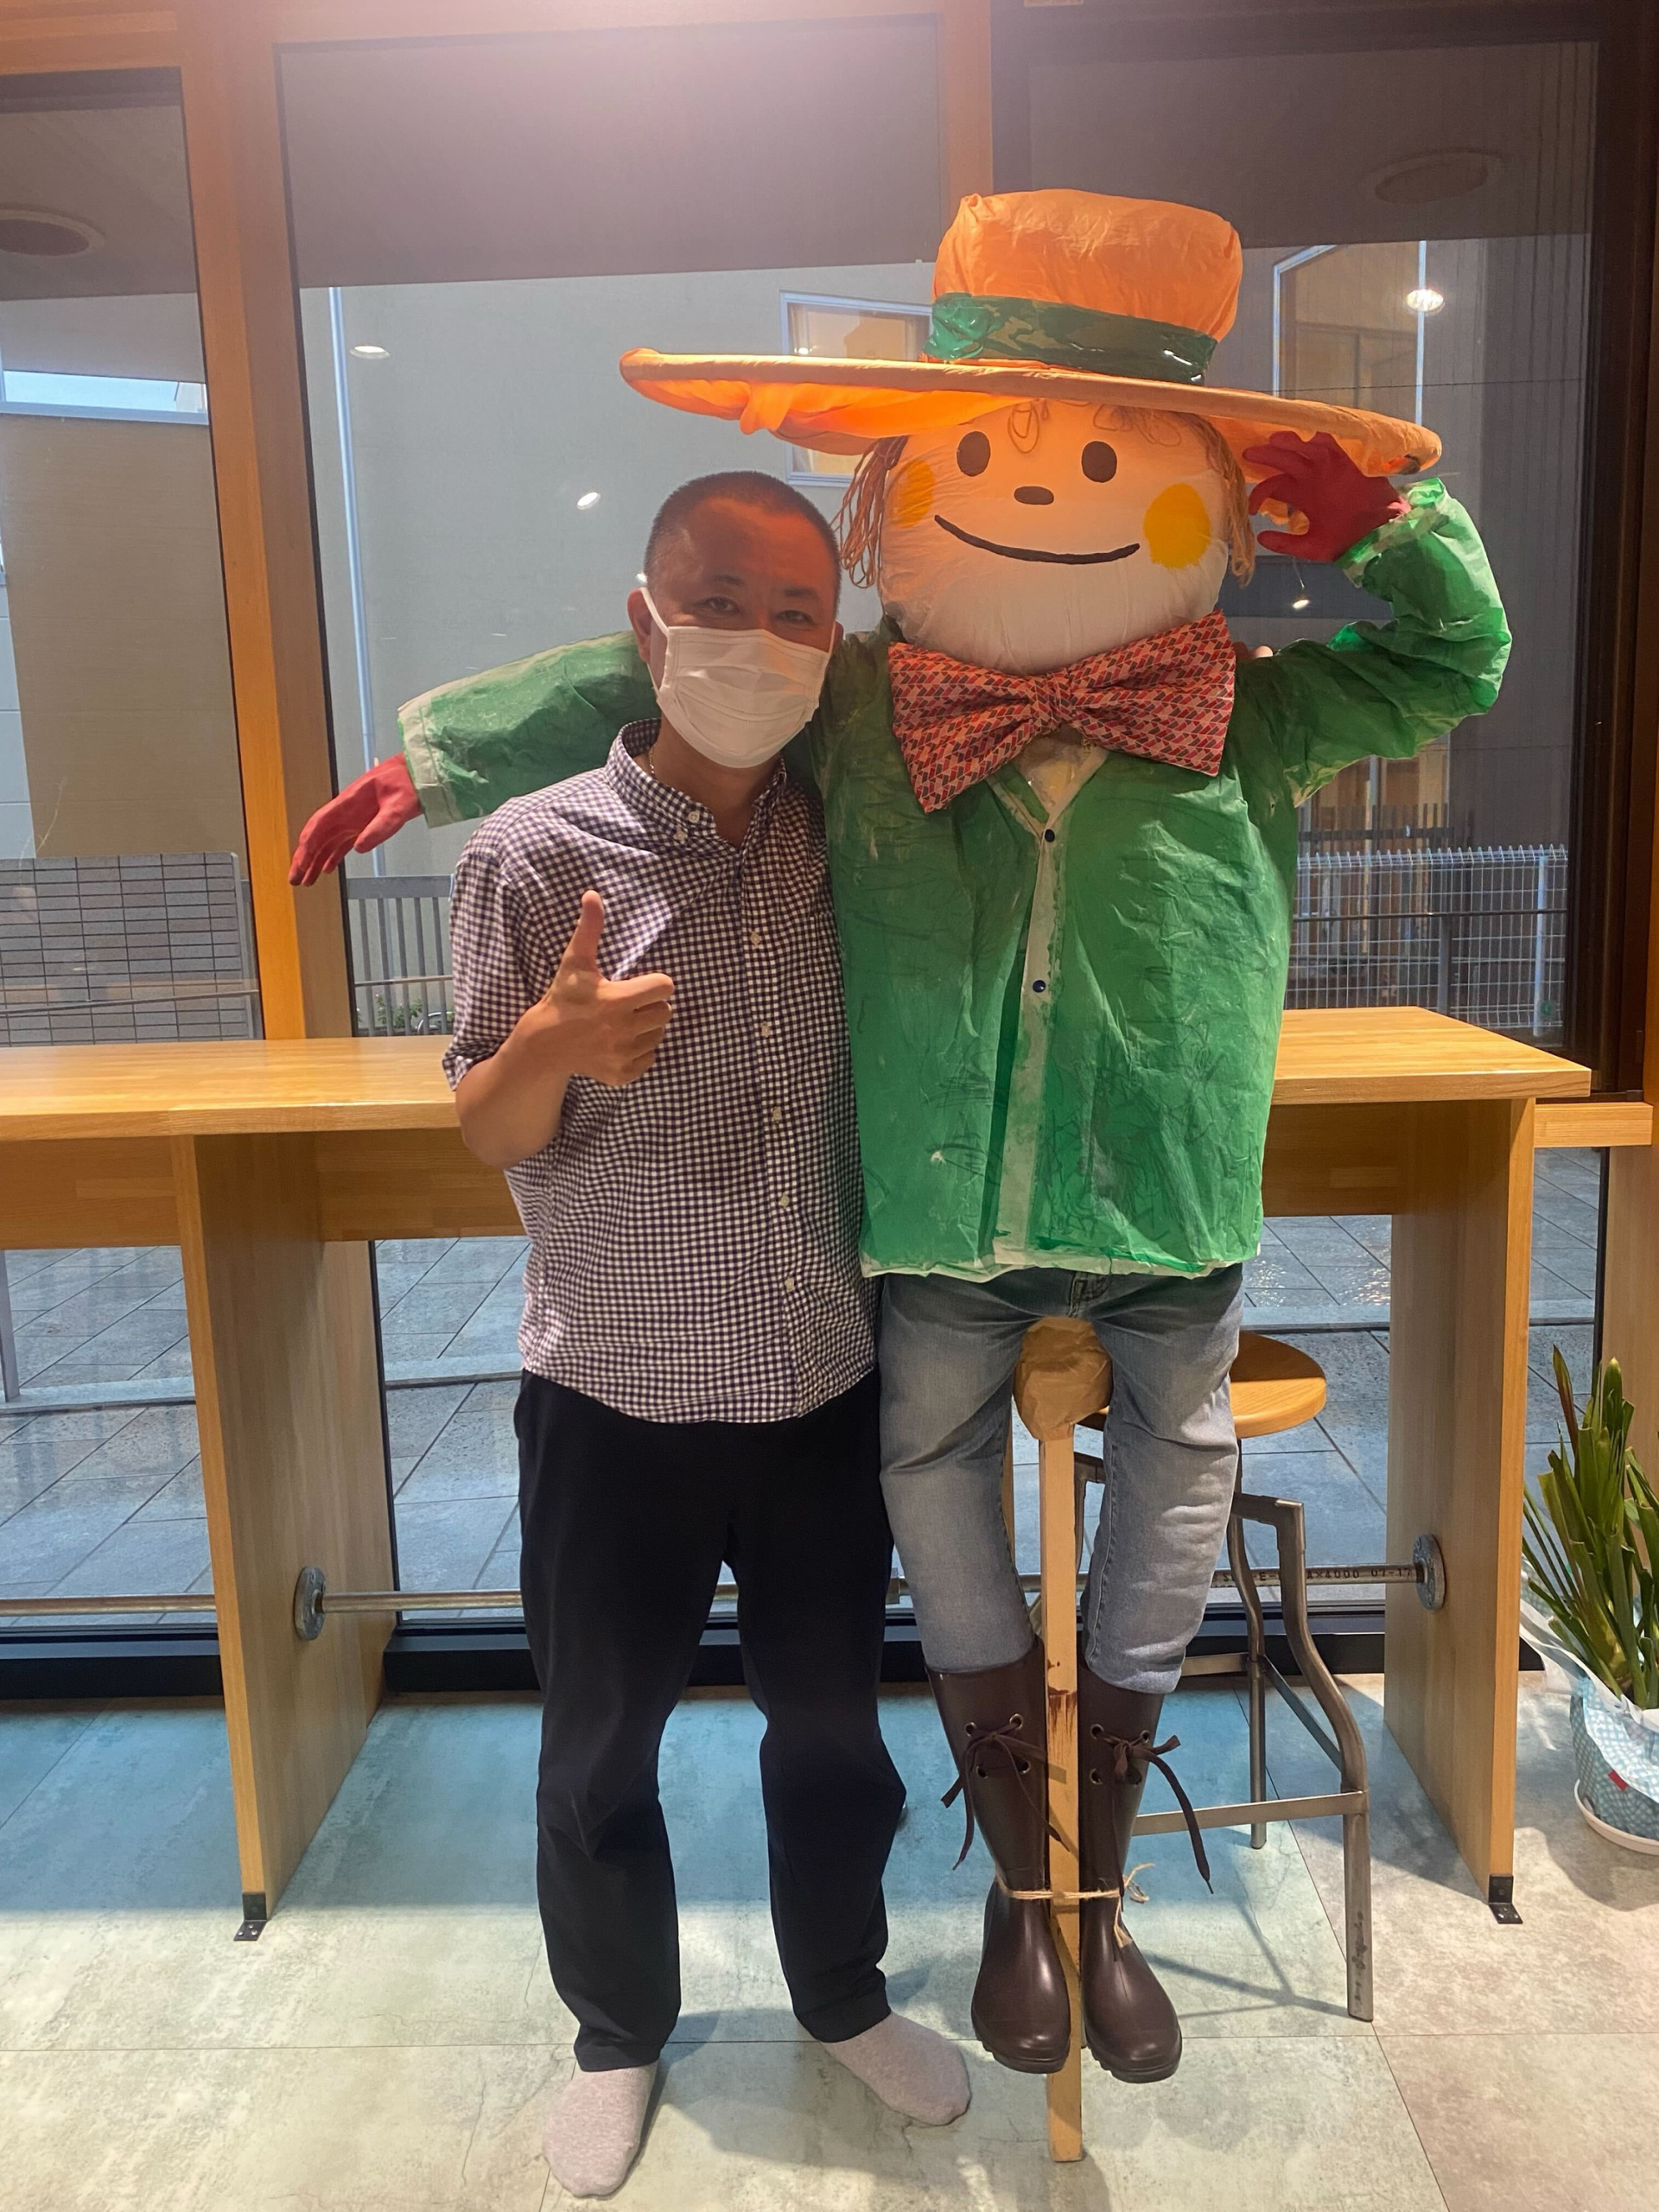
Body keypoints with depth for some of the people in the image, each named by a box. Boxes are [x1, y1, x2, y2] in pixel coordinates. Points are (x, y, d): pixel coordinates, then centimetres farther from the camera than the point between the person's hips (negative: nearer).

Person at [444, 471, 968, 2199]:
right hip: (617, 1398, -2)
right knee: (601, 1745, 16)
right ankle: (618, 2032, 42)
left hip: (826, 1386, 3)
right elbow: (487, 1136, -6)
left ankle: (843, 1994, 46)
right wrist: (552, 1043, -27)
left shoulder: (844, 838, -3)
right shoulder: (535, 853, -12)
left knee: (831, 1720, 19)